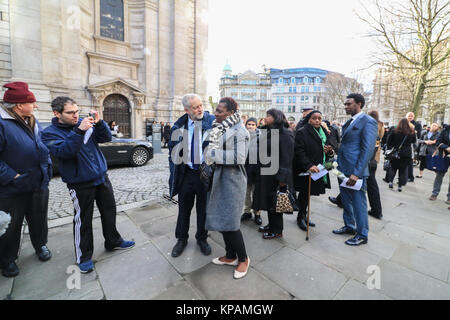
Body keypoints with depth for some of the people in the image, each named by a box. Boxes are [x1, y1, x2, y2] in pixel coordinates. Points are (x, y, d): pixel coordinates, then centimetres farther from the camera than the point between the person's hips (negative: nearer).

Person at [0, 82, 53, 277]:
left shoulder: (34, 122, 6)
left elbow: (43, 147, 18)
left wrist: (47, 167, 9)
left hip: (39, 184, 6)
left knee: (39, 219, 20)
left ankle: (40, 245, 42)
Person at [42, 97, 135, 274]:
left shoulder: (85, 123, 4)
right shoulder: (50, 133, -6)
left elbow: (106, 138, -1)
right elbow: (63, 151, -24)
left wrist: (99, 123, -18)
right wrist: (79, 131, -33)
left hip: (101, 177, 5)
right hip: (80, 184, -4)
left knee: (109, 211, 15)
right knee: (83, 220, 6)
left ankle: (113, 242, 36)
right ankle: (84, 256, 26)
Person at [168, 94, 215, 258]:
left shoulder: (213, 121, -5)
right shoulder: (179, 126, 1)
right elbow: (173, 150, 7)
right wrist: (174, 174, 2)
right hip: (186, 173, 2)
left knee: (203, 208, 14)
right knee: (184, 209, 16)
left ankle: (202, 238, 38)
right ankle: (181, 239, 38)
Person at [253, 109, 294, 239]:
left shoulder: (285, 134, -13)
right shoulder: (267, 132, 11)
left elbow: (287, 157, -17)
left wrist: (282, 178, -20)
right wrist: (260, 169, 10)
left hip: (276, 173, -8)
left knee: (275, 202, 4)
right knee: (268, 199, 16)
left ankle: (277, 230, 22)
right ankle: (271, 225, 34)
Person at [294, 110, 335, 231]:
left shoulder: (324, 132, 14)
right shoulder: (302, 132, -10)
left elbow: (327, 148, 22)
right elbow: (299, 152, -18)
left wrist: (330, 151, -3)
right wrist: (309, 165, -29)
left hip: (318, 170, 6)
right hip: (304, 171, -6)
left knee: (307, 194, 15)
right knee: (304, 193, 4)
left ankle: (303, 216, 29)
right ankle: (300, 217, 22)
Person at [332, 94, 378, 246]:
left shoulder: (368, 122, -12)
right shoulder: (349, 122, 14)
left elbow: (368, 150, -17)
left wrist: (356, 173, -21)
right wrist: (337, 162, 8)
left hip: (356, 171, -8)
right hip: (343, 170, 8)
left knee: (358, 203, 5)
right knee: (346, 201, 19)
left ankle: (362, 235, 22)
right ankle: (349, 226, 37)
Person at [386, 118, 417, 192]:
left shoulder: (395, 131, -6)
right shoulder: (411, 132, -1)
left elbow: (389, 141, -2)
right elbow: (414, 141, 13)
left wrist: (389, 148, 8)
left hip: (396, 152, -1)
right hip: (406, 154, 1)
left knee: (393, 167, 13)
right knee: (403, 169, 7)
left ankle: (391, 181, -3)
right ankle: (400, 186, 8)